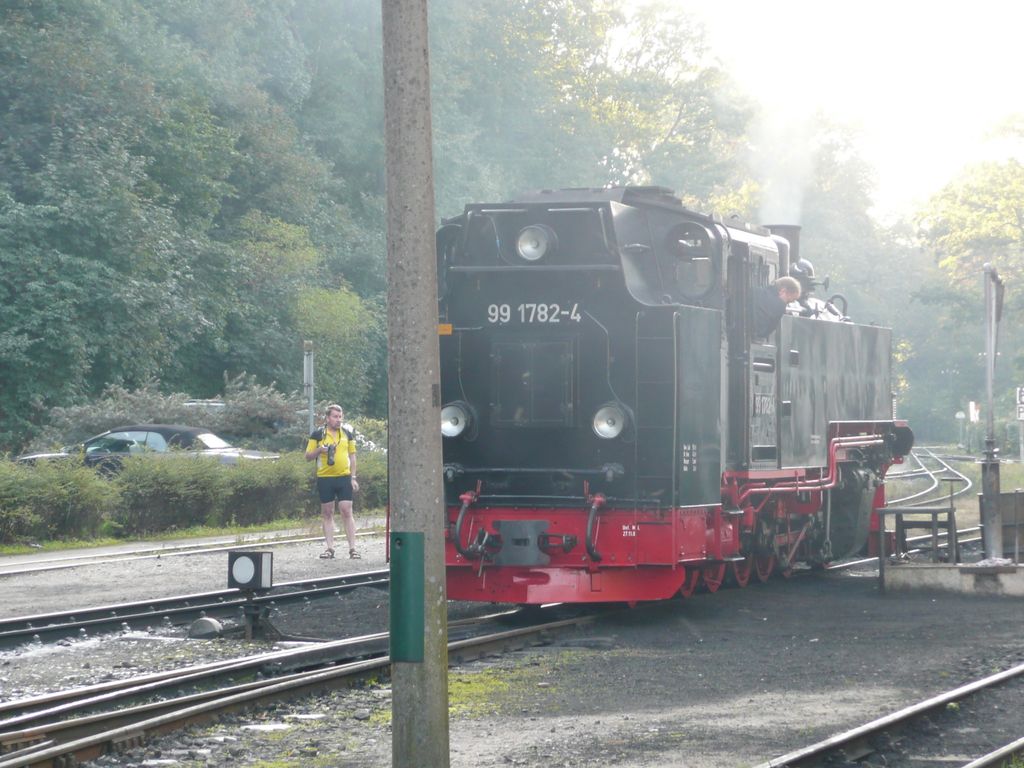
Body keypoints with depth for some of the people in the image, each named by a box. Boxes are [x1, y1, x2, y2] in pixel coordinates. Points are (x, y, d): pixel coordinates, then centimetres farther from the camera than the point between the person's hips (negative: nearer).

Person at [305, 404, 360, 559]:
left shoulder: (347, 434, 9)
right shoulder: (318, 434, 2)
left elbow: (352, 456, 15)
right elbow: (308, 457, 5)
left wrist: (353, 478, 7)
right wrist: (319, 450, -15)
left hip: (344, 477, 1)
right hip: (325, 478, -1)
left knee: (347, 512, -4)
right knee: (327, 513, 4)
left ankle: (352, 548, -3)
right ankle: (330, 548, 8)